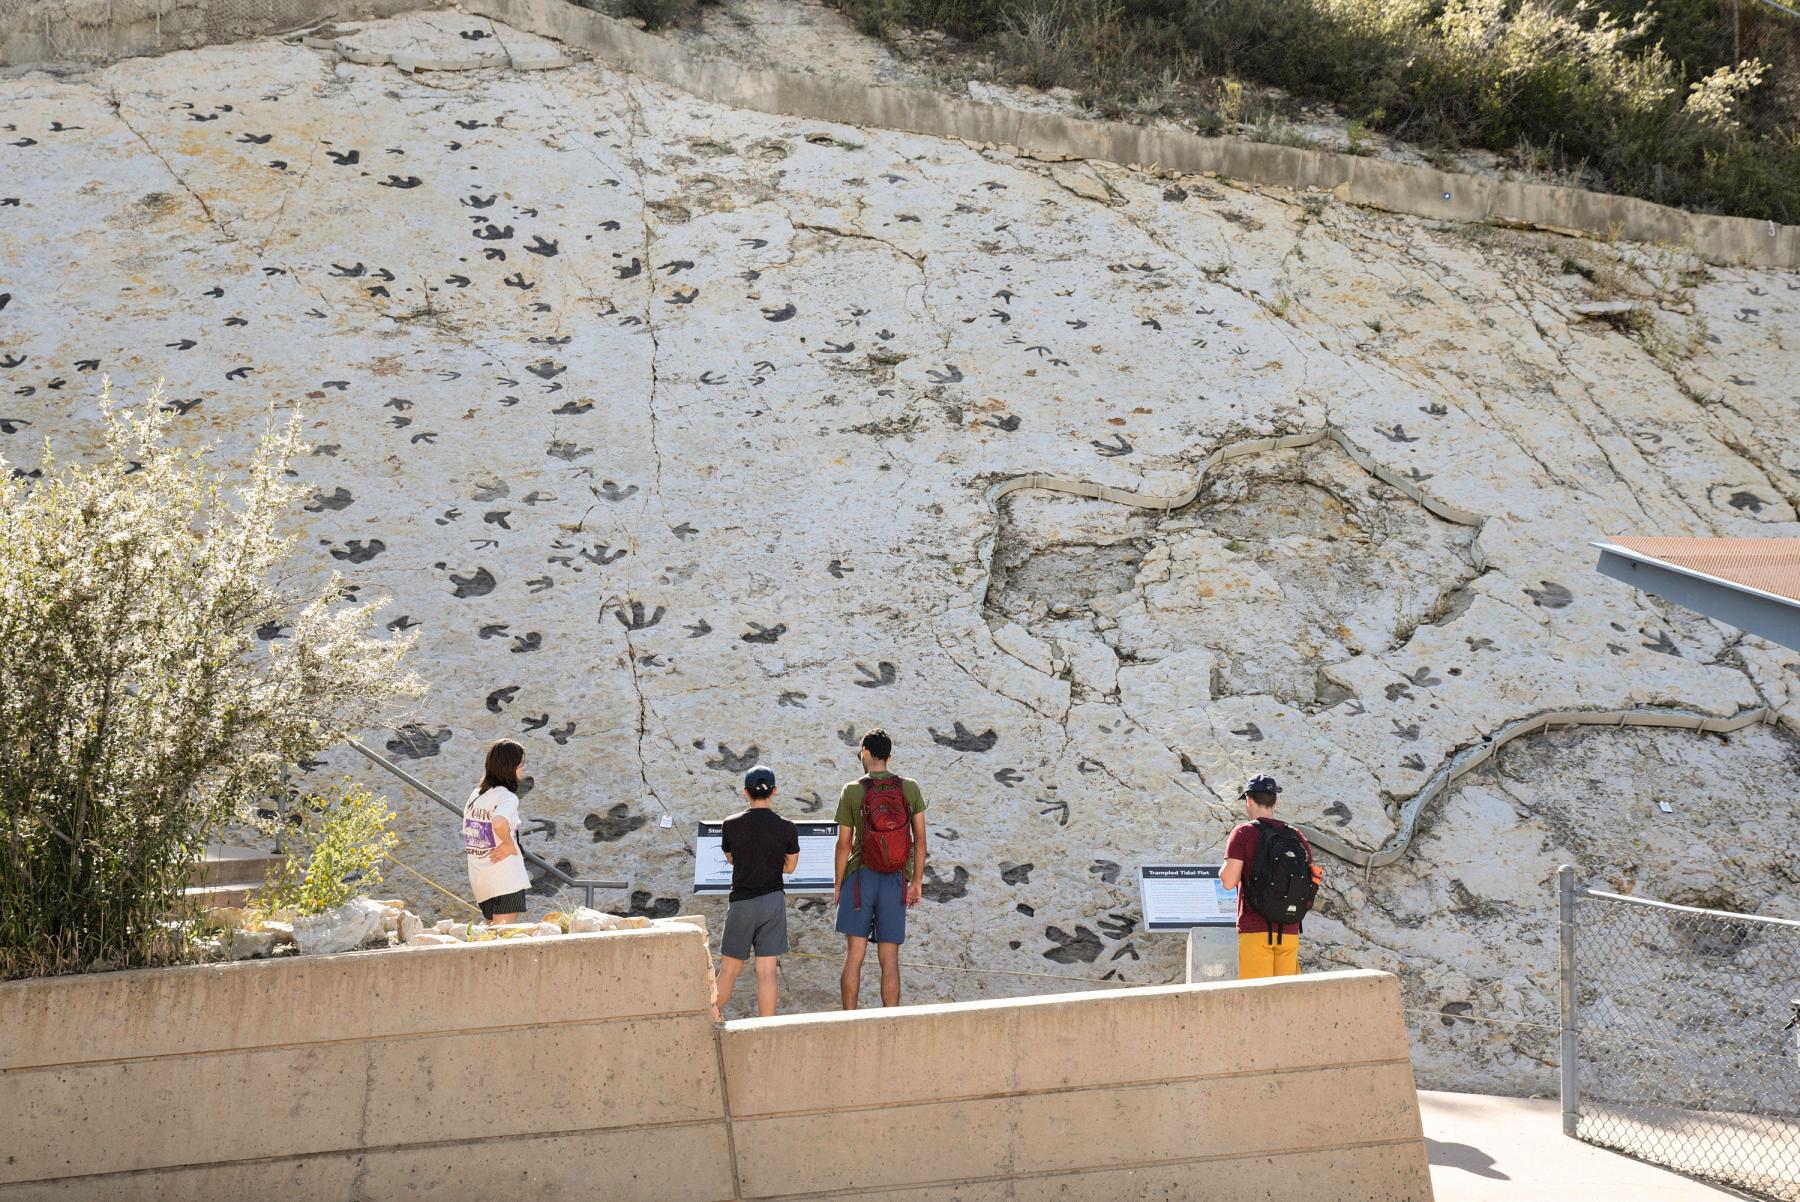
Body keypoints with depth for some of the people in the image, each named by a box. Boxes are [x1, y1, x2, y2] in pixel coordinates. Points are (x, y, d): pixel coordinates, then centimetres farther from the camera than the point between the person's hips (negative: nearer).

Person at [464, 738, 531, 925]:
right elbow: (499, 823, -33)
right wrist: (509, 844, -17)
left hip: (479, 880, 8)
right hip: (507, 881, -8)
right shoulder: (507, 797, -13)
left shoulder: (475, 795, 11)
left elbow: (467, 833, 17)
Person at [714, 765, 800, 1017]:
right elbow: (789, 866, 8)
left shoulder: (731, 824, -3)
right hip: (773, 900, 0)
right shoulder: (786, 828, -4)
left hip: (742, 902, 0)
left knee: (729, 969, 12)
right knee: (766, 972, -2)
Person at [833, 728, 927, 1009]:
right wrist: (917, 882, 11)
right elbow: (920, 840, 3)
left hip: (860, 878, -2)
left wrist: (837, 885, 5)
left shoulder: (852, 791, -4)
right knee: (889, 961, 5)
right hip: (896, 880, 2)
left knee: (854, 955, 1)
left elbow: (844, 844, -4)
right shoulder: (910, 789, 2)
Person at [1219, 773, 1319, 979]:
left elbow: (1228, 881, -11)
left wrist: (1224, 868, 10)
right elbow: (1313, 883, 11)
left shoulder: (1244, 833, -5)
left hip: (1255, 930, -5)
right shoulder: (1297, 837, 10)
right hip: (1289, 931, 5)